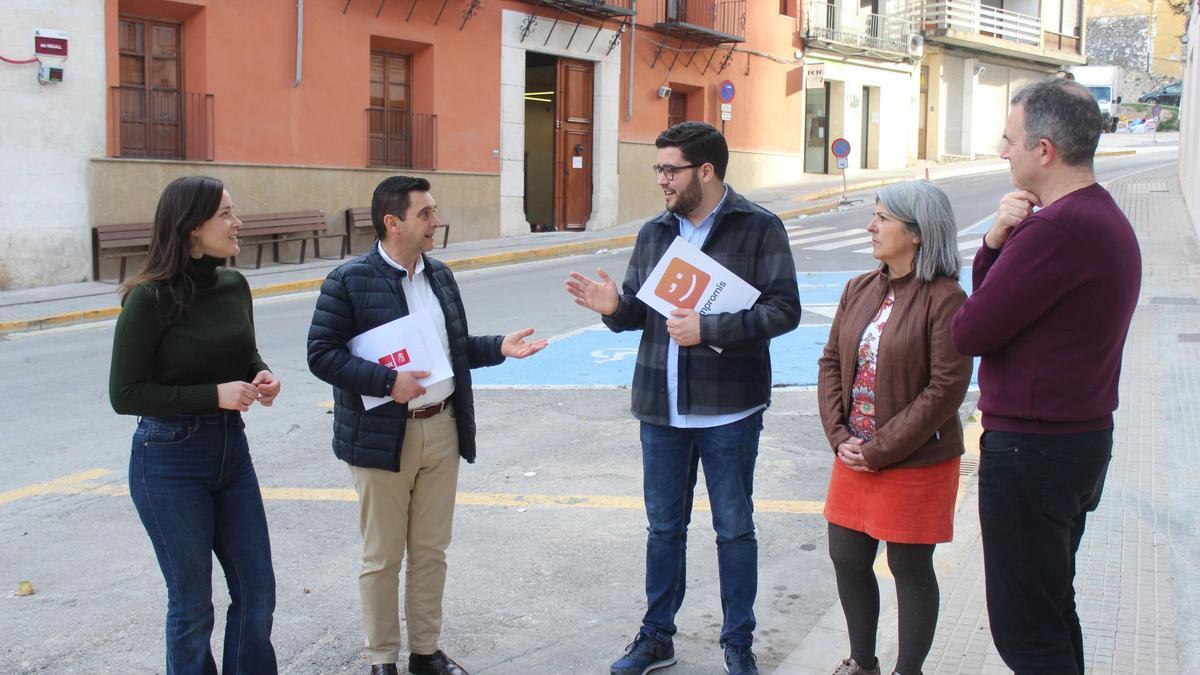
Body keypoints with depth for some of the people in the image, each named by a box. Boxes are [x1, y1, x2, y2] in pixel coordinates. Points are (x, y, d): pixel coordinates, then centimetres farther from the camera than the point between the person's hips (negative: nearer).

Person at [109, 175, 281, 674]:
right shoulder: (150, 298, -15)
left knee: (257, 591, 11)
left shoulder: (234, 286, 3)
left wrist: (263, 378, -5)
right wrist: (215, 395, -21)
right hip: (170, 460, -6)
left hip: (232, 450, 6)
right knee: (193, 605, 6)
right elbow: (124, 394, -14)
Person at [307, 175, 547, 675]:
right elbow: (321, 354, -13)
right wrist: (387, 382, -22)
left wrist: (499, 347, 0)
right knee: (382, 556, 6)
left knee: (431, 550, 14)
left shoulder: (440, 275, 10)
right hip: (382, 436, -6)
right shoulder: (349, 281, -10)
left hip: (443, 429, 6)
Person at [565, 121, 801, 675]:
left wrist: (708, 329, -21)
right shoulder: (654, 233, 9)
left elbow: (784, 309, -13)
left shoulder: (759, 228, -7)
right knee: (663, 527, 15)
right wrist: (615, 306, -11)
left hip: (728, 408, -4)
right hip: (660, 405, 5)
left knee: (734, 529, 9)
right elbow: (639, 310, 12)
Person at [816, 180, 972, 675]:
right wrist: (839, 437, -4)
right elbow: (831, 362, 9)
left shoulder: (944, 299, -15)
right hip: (854, 458, 7)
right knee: (847, 558, 14)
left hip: (916, 464, -7)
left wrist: (880, 450, -16)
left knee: (910, 568, 7)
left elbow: (947, 388, -18)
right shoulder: (860, 290, 6)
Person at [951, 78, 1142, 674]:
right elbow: (991, 298, 10)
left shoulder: (1058, 228, -24)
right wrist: (995, 241, -10)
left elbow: (969, 331, -19)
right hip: (1084, 438, 10)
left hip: (1031, 448, -10)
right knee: (1054, 610, 22)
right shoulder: (1106, 218, 11)